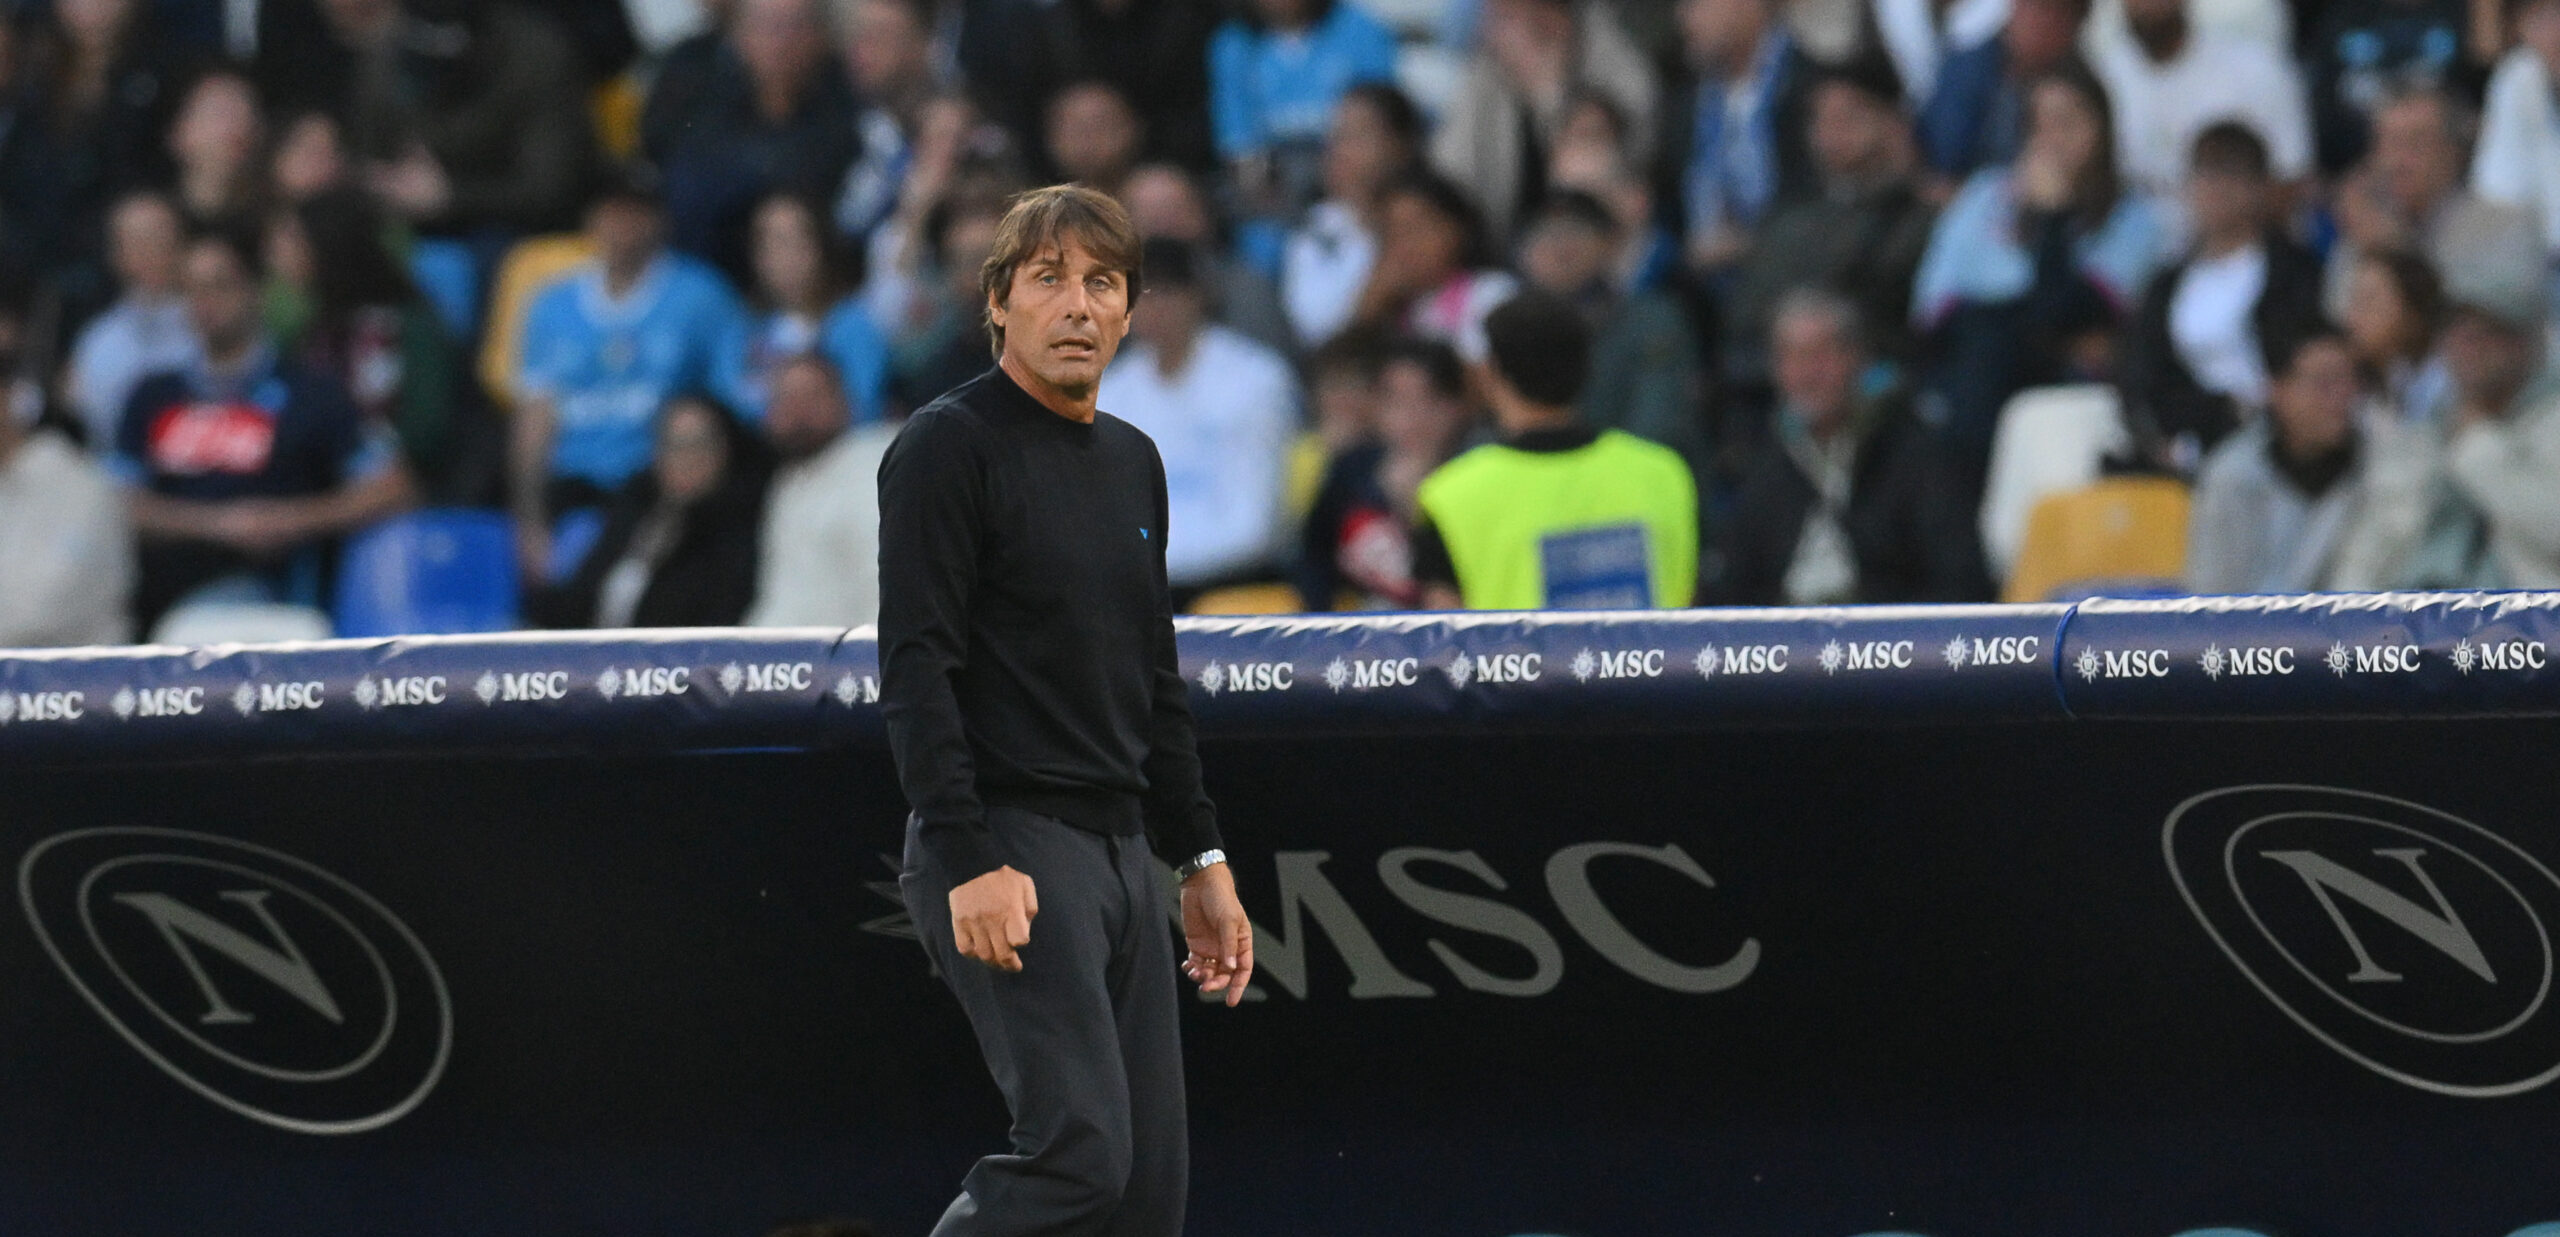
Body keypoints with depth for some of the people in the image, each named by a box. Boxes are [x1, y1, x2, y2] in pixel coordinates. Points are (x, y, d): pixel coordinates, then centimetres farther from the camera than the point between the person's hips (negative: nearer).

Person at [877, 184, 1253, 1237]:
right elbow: (915, 672, -14)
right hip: (1005, 841, -8)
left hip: (1119, 851, 8)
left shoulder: (1133, 463, 18)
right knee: (1080, 1149, -20)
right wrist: (970, 862, -22)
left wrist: (1200, 856, 21)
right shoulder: (948, 448, -8)